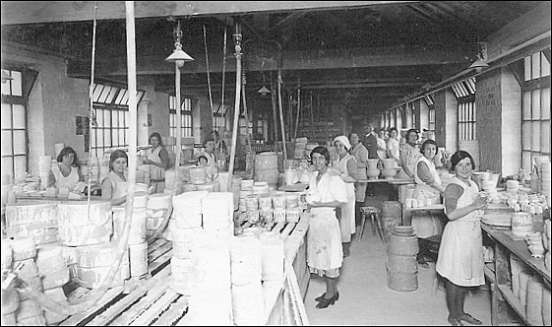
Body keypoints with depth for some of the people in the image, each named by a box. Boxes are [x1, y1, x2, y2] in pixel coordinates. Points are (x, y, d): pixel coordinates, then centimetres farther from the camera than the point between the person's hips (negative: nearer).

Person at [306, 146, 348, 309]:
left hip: (328, 221, -8)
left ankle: (331, 293, 15)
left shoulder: (334, 179, -13)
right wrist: (308, 200, 3)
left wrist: (320, 205, -21)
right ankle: (331, 291, 27)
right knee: (319, 256, 13)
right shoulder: (313, 177, 9)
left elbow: (340, 201, -16)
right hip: (315, 221, 8)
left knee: (329, 258, 1)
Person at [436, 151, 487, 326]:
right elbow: (451, 214, -28)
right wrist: (474, 206, -25)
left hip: (473, 233, 8)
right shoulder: (454, 187, -16)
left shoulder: (473, 185, 11)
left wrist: (481, 204, 4)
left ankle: (460, 312, 30)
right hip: (458, 234, -8)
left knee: (466, 275, 16)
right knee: (455, 276, 2)